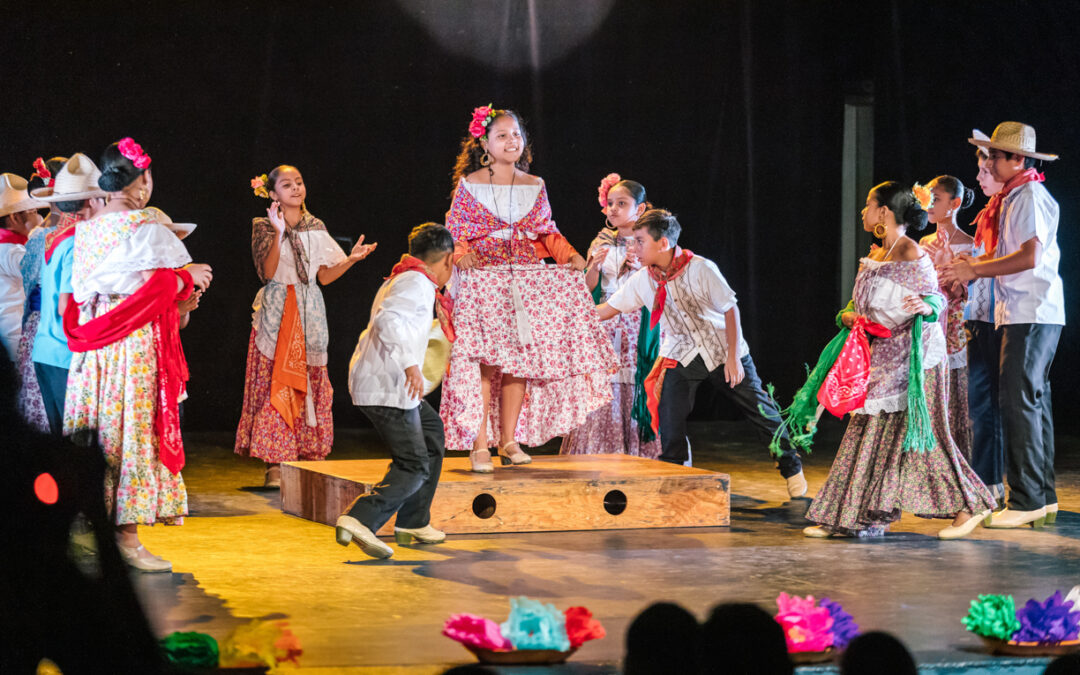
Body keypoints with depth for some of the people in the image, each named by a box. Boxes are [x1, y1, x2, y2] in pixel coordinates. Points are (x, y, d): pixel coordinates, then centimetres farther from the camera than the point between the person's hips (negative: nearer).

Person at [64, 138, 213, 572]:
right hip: (137, 342, -7)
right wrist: (187, 276, 4)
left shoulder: (86, 229, 11)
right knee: (134, 430, -4)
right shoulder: (149, 229, -10)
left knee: (98, 432, 11)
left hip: (92, 347, 7)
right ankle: (126, 535, -5)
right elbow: (159, 287, -16)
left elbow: (79, 291, 13)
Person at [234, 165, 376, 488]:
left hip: (309, 315, 4)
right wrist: (278, 233, -20)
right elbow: (268, 273, -12)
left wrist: (351, 259, -6)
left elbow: (325, 276, 9)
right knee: (276, 384, -9)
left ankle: (308, 457, 6)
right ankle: (275, 464, -7)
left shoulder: (316, 228, 11)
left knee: (310, 385, 1)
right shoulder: (264, 227, 1)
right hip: (276, 313, -4)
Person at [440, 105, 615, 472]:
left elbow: (548, 232, 15)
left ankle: (509, 439, 10)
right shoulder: (469, 185, 3)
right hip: (482, 278, -3)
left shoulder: (535, 186, 12)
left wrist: (569, 254, -2)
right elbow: (455, 232, 2)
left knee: (519, 358, 1)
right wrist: (462, 254, -18)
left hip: (527, 282, 3)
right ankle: (478, 444, -7)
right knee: (482, 359, -10)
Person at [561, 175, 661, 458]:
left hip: (639, 325, -3)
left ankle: (637, 452, -4)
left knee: (635, 387, -9)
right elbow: (589, 287, 7)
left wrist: (641, 266, -16)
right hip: (605, 321, 3)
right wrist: (594, 266, -11)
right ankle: (602, 450, -4)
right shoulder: (602, 243, 11)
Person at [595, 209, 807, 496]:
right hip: (681, 356, 3)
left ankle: (791, 468, 24)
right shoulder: (642, 281, -10)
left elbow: (730, 309, -15)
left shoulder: (700, 269, -21)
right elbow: (607, 310, 0)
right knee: (669, 418, -13)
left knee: (761, 410, 5)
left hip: (722, 349, -3)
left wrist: (733, 357, -17)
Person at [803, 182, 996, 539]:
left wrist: (925, 307, -34)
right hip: (880, 358, 8)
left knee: (921, 434, -6)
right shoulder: (875, 255, 13)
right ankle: (845, 515, 11)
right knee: (866, 433, 7)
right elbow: (860, 302, 20)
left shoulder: (912, 255, -12)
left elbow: (936, 298, -12)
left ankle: (969, 506, 4)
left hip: (913, 357, -8)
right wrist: (849, 315, -2)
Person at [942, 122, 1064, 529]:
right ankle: (1044, 497, 16)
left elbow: (1030, 257, -22)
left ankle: (1026, 500, -12)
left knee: (1018, 400, -12)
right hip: (1025, 313, 10)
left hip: (1032, 315, -10)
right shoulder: (1012, 198, 19)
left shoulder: (1031, 197, -12)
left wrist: (976, 270, -17)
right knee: (1034, 402, 11)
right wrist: (975, 265, 8)